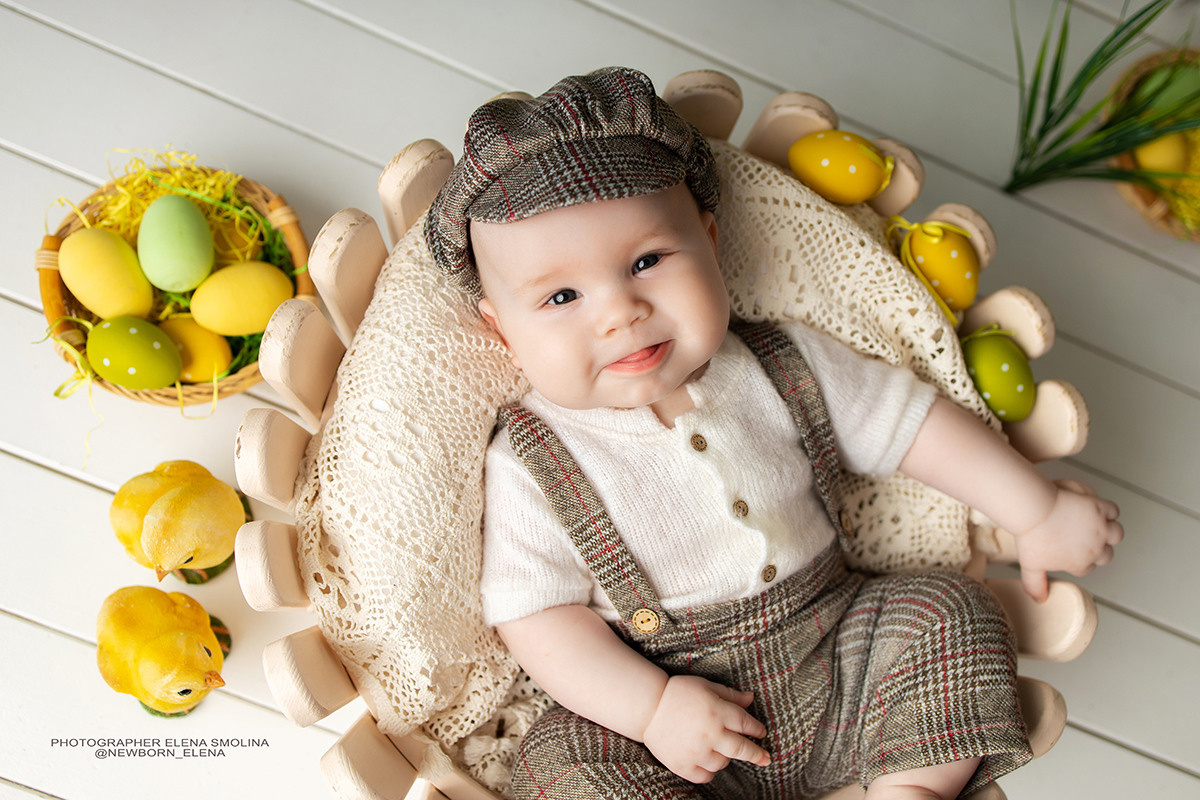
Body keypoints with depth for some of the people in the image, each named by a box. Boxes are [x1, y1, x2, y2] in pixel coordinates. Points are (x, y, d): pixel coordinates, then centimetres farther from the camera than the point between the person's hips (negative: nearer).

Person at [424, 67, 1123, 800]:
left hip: (839, 663, 3)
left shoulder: (784, 368, -3)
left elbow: (913, 422, 4)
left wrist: (1038, 512, 4)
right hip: (685, 727, -3)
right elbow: (537, 615, -12)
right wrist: (651, 706, -23)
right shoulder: (531, 465, -11)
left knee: (951, 610, -11)